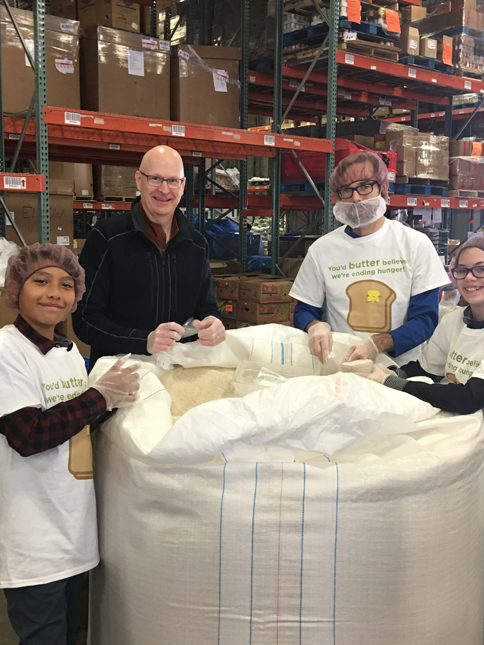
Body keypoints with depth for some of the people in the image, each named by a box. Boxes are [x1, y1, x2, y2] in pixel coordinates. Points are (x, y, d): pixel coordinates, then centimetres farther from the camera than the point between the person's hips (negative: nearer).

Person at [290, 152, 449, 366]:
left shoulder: (416, 244, 2)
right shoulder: (322, 249, 6)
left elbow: (425, 318, 0)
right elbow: (304, 310, 13)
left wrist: (377, 344, -16)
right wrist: (315, 326, -11)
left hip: (401, 369, -1)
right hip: (339, 371, 2)